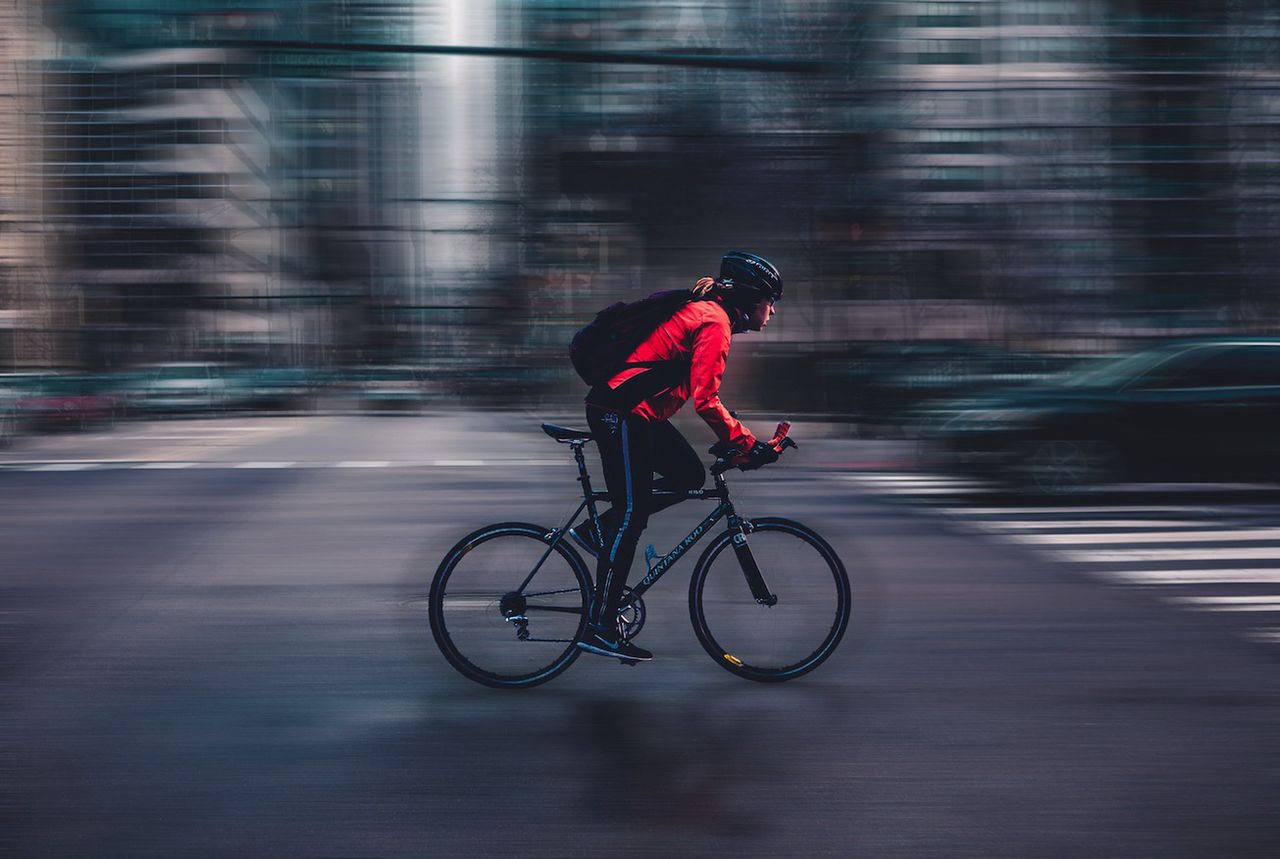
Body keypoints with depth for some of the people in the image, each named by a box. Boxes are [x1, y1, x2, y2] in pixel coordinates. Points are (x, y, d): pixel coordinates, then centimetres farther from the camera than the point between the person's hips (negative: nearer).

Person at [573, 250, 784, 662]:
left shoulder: (703, 311, 17)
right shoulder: (714, 322, -14)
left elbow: (700, 392, 24)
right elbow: (705, 399, -22)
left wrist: (738, 441, 19)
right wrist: (747, 445, -16)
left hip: (634, 410, 10)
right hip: (622, 412, -10)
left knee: (689, 475, 12)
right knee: (631, 514, -7)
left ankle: (596, 531, 13)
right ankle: (600, 627, -2)